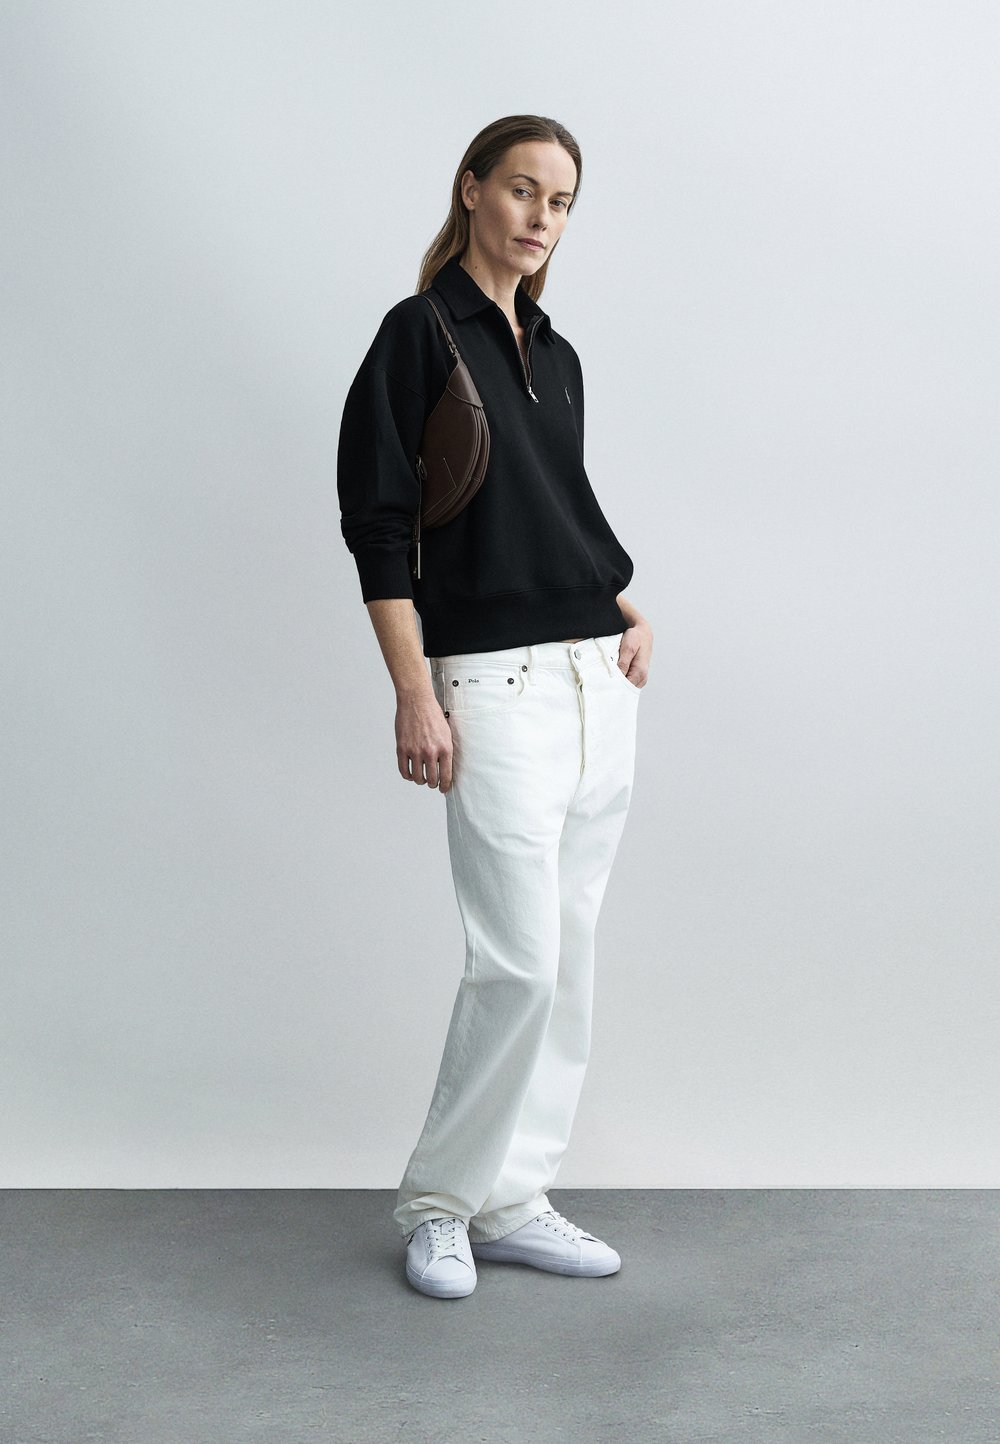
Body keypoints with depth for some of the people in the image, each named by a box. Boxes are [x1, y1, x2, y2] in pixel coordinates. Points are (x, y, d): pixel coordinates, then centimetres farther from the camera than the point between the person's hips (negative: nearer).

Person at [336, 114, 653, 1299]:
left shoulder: (556, 355, 16)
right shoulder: (419, 335, -4)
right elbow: (377, 523, -10)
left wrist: (627, 612, 8)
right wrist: (414, 694, -16)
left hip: (598, 678, 7)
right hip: (493, 679, -7)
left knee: (567, 954, 8)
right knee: (519, 959, -9)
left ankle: (510, 1200, 19)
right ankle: (437, 1198, 12)